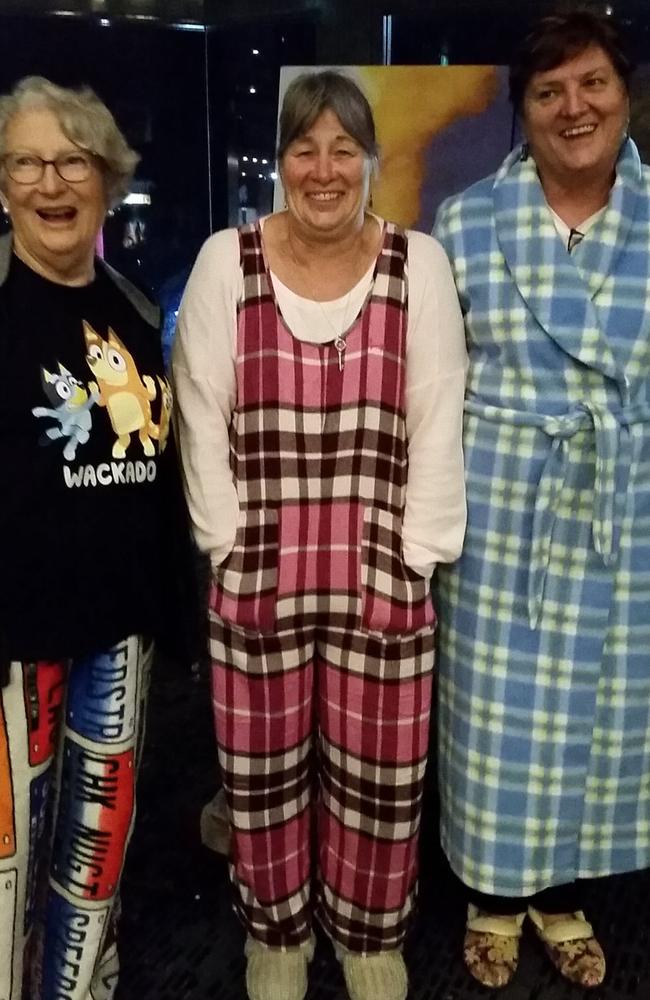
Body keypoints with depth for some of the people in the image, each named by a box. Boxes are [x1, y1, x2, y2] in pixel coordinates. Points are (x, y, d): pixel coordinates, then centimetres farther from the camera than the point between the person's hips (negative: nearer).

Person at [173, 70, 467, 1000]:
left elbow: (438, 422, -2)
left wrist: (417, 556, -5)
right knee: (267, 765, 14)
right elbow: (202, 417, -2)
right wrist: (230, 546, -4)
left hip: (381, 569, 0)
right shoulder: (226, 262, -2)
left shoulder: (420, 264, -2)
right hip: (259, 568, 0)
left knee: (377, 769, 13)